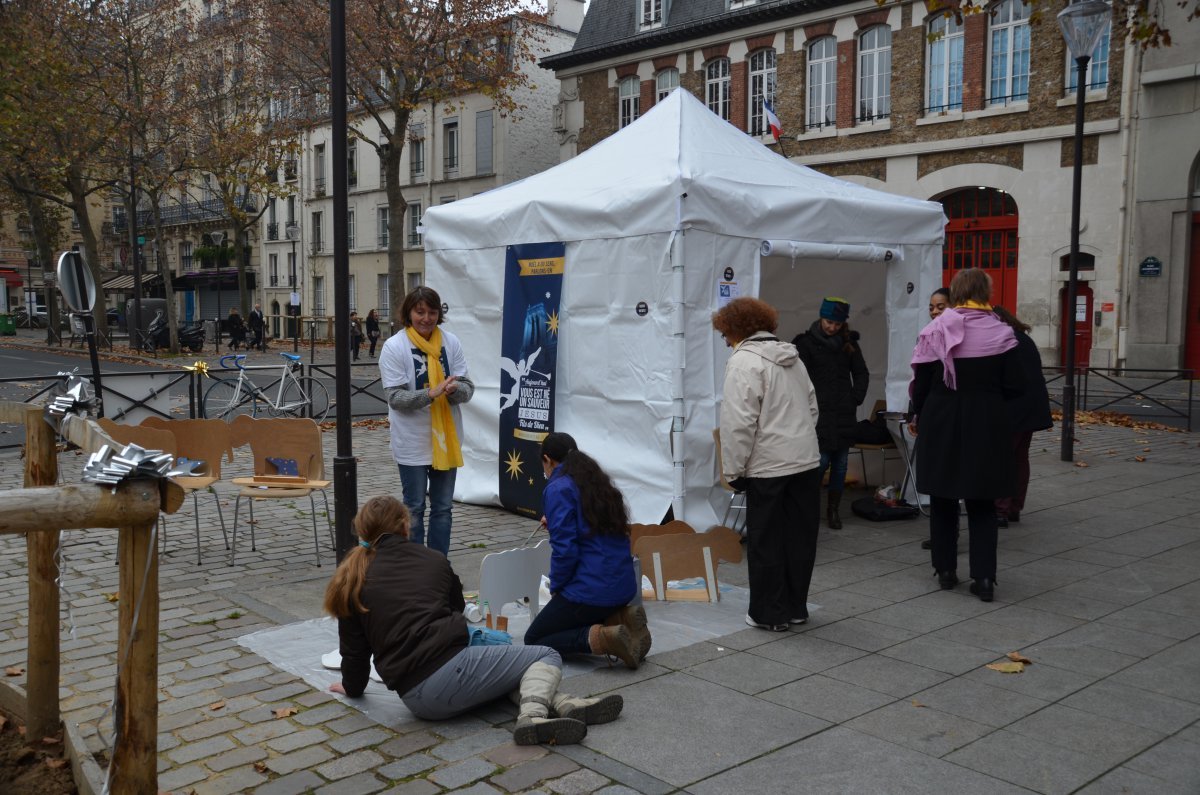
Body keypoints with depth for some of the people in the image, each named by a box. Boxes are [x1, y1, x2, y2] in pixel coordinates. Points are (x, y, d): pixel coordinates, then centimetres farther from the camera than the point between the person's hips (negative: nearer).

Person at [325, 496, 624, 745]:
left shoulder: (352, 579, 13)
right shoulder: (431, 559, 14)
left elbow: (353, 646, 16)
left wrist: (352, 687, 36)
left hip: (414, 698, 4)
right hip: (449, 669, -4)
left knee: (501, 671, 27)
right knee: (547, 657, 9)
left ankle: (563, 704, -1)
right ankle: (533, 716, -22)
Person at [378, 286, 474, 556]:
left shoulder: (451, 343, 0)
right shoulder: (394, 346, -9)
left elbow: (467, 389, -3)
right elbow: (395, 397, -15)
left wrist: (455, 389, -26)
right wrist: (432, 393, -28)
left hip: (446, 440, 4)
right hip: (412, 443, -4)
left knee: (442, 508, 14)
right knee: (414, 509, 8)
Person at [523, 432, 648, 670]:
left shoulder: (558, 488, -11)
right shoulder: (600, 483, 14)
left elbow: (565, 549, -18)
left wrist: (556, 588, -2)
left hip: (590, 588, -8)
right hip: (624, 586, 8)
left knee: (533, 640, 9)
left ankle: (600, 638, -15)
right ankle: (621, 618, 3)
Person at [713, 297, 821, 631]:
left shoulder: (744, 361, -10)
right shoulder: (792, 357, 14)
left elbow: (738, 424, -16)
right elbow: (812, 407, 17)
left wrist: (734, 470, -9)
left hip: (769, 466, -7)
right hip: (807, 460, 8)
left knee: (766, 542, 3)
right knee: (800, 537, 13)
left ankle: (770, 613, 11)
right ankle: (796, 607, 24)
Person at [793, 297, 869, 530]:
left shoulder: (849, 343, 9)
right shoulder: (807, 342, -4)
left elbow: (861, 373, 16)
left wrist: (856, 397, 4)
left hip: (845, 414, 4)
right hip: (819, 414, -4)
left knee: (840, 464, 7)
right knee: (821, 462, -7)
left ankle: (834, 509, 16)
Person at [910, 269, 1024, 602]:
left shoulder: (935, 330, -6)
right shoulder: (1001, 332, -5)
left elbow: (921, 382, -4)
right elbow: (1014, 385, -5)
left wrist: (918, 416, 11)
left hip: (940, 422, 0)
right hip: (986, 424, 0)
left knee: (943, 499, 14)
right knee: (982, 503, 9)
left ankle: (946, 570, 20)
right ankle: (984, 577, 5)